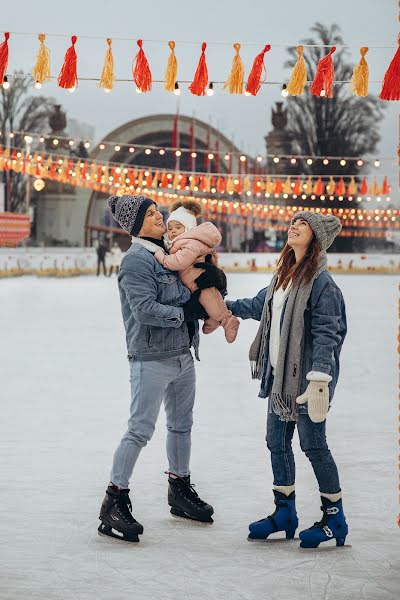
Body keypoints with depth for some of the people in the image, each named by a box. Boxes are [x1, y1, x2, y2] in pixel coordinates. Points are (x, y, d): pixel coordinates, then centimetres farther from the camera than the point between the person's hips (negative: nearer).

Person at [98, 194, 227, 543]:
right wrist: (188, 311, -16)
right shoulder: (137, 260, -13)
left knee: (181, 424, 19)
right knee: (141, 430, -9)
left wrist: (212, 276, -8)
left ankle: (180, 490, 35)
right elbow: (146, 310, -21)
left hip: (183, 355, 9)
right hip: (151, 358, -9)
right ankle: (115, 502, -3)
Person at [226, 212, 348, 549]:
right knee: (277, 442, 13)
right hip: (280, 375, 8)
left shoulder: (320, 281, -15)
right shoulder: (284, 275, 11)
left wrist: (319, 379, -24)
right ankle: (285, 513, 26)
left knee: (313, 444, -1)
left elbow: (327, 333, -19)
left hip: (306, 377, -8)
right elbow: (260, 305, 28)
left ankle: (335, 519, 12)